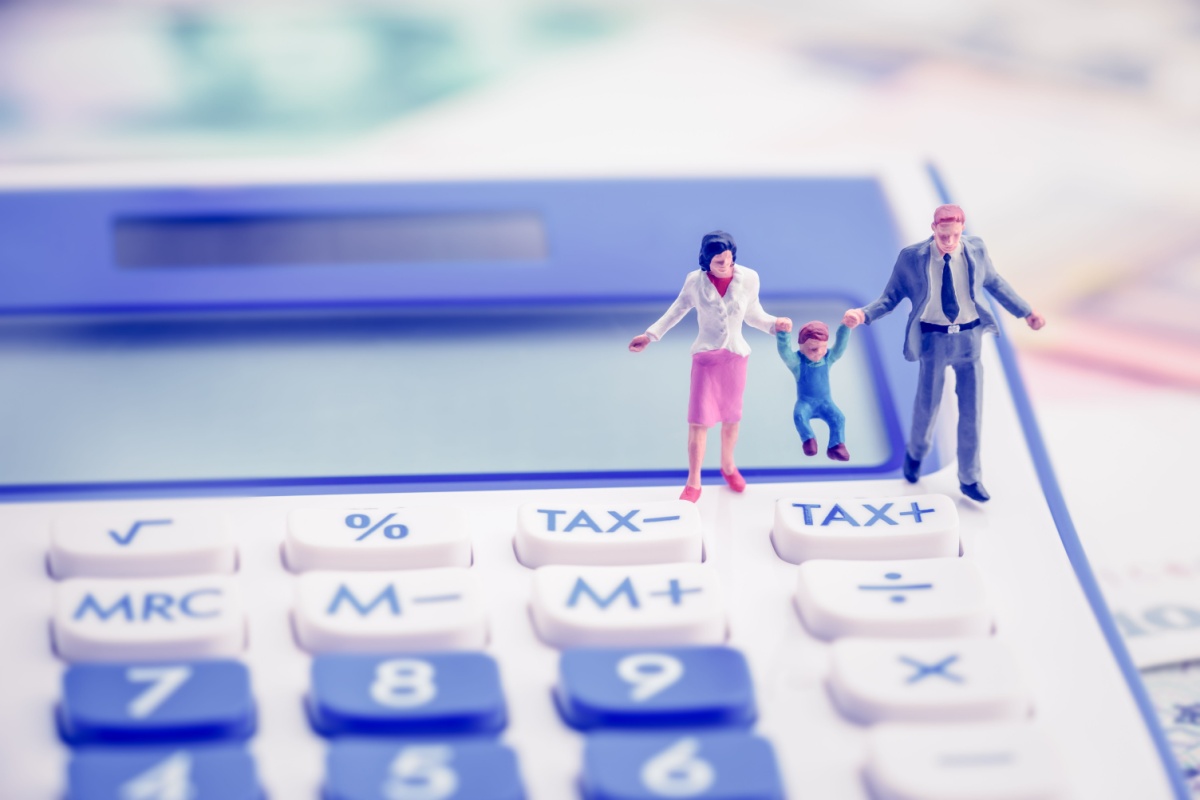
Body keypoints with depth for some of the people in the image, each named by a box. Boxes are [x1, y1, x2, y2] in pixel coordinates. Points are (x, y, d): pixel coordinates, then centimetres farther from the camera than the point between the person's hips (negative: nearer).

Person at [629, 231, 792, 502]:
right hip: (705, 357, -1)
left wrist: (774, 323, -16)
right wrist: (650, 335, 1)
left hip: (735, 356, 1)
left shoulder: (749, 278, -11)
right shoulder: (695, 281, -12)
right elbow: (677, 311, 3)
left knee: (731, 418, 14)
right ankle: (693, 483, 7)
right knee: (698, 420, -3)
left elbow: (753, 314, 2)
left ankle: (728, 466, 39)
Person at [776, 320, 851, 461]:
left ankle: (836, 446, -14)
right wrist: (782, 332, -54)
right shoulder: (797, 361, -15)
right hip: (805, 402, -2)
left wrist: (846, 327, -38)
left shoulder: (828, 358, -5)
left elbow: (841, 344, -19)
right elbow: (784, 350, -34)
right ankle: (808, 440, -13)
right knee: (799, 415, -33)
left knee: (838, 417, -23)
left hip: (825, 402, 2)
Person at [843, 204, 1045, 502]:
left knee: (971, 411, 7)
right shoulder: (912, 257, -14)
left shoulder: (976, 249, -7)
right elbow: (892, 295, -8)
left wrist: (1025, 312, 12)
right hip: (934, 338, -2)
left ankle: (969, 479, 20)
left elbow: (994, 283, 9)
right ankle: (916, 453, 42)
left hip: (969, 337, 2)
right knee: (927, 406, 9)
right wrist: (864, 314, -25)